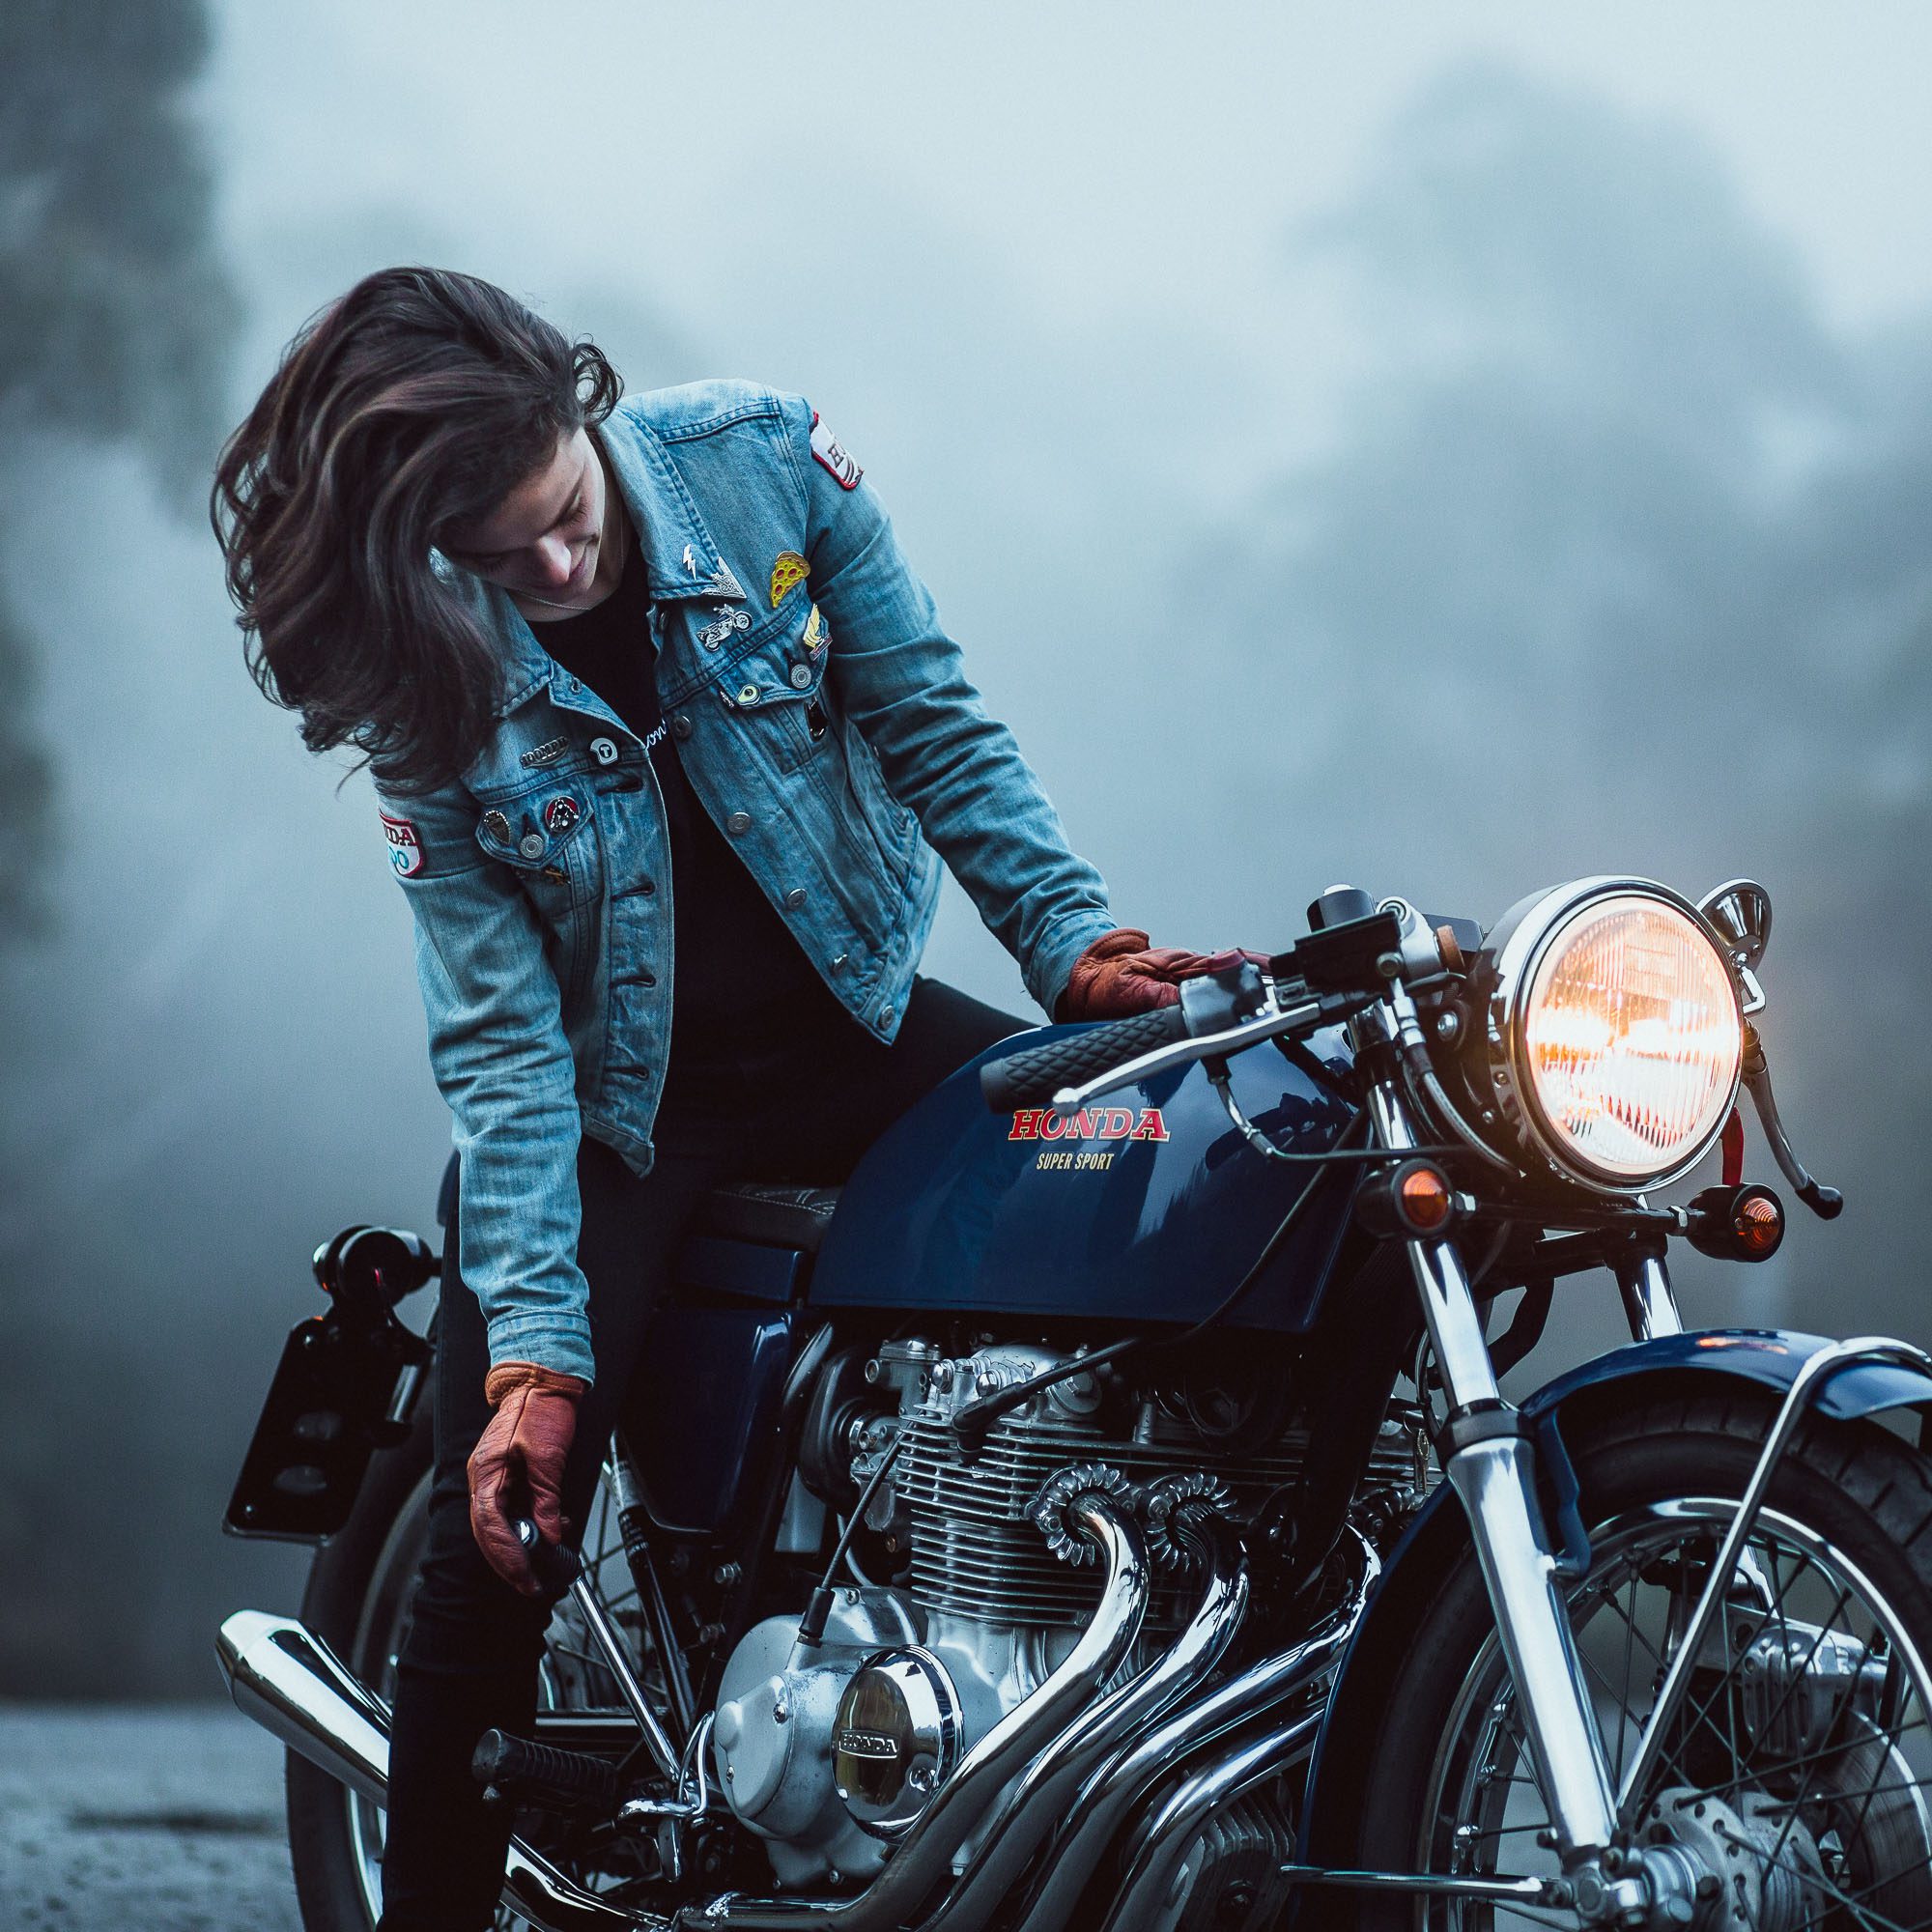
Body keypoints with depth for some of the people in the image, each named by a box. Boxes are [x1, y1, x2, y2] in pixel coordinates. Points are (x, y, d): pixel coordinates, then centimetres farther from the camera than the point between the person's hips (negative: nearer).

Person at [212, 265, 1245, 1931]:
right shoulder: (423, 678, -16)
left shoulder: (762, 461, -14)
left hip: (846, 1018, 2)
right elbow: (501, 1031, -16)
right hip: (611, 1095, -2)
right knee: (493, 1557, -12)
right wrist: (534, 1345, -22)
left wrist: (1071, 939, -12)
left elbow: (927, 716, -3)